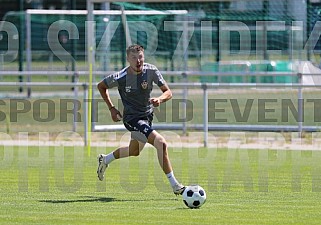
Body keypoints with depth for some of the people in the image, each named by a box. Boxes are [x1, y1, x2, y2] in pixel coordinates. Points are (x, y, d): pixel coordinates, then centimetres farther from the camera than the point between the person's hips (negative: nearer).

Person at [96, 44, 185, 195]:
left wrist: (160, 99, -29)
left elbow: (168, 92, -7)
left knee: (134, 151, 27)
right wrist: (112, 108, -3)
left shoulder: (151, 71, -11)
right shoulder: (121, 77, -19)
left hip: (147, 115, 6)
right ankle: (174, 185, -20)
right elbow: (101, 86, -1)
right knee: (161, 143, -24)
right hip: (132, 118, -6)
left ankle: (105, 160, 53)